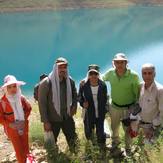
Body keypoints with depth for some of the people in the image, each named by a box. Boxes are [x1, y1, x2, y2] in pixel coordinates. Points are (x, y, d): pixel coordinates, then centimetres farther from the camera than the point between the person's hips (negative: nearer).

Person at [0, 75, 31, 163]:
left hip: (24, 127, 4)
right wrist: (10, 124, -22)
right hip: (12, 129, -4)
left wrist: (24, 119, -7)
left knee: (26, 148, 20)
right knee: (19, 150, 6)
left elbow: (28, 108, 7)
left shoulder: (21, 98, -9)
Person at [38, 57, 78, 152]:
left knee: (72, 140, 15)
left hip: (67, 117, 4)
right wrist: (45, 121, -15)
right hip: (53, 119, -4)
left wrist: (74, 105, -4)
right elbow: (42, 103, -14)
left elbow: (74, 95, 15)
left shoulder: (70, 81, -3)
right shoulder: (46, 83, -17)